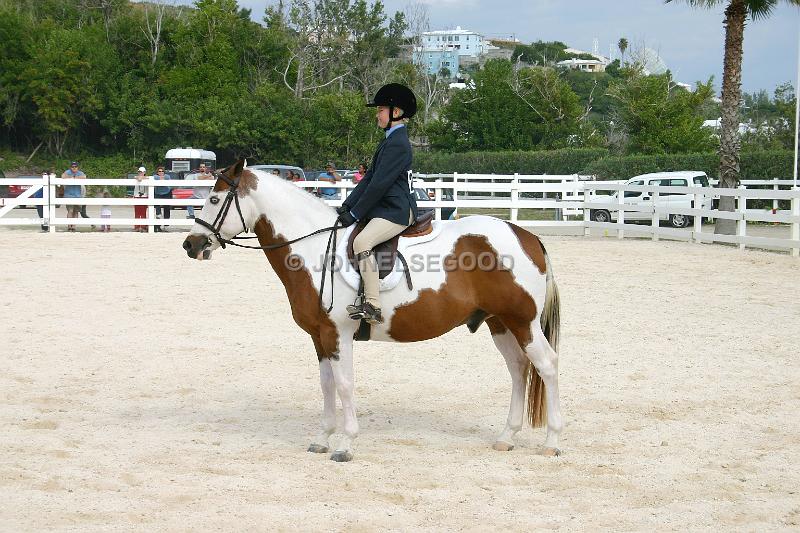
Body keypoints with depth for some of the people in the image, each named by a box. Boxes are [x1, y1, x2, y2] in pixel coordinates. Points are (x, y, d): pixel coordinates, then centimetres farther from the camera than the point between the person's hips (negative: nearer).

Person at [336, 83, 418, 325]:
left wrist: (354, 213, -15)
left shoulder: (398, 144, -15)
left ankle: (372, 306, -35)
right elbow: (369, 177, 18)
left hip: (397, 211, -12)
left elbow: (379, 184, -18)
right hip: (383, 208, 12)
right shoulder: (390, 141, 18)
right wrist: (347, 205, 8)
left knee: (362, 241, -30)